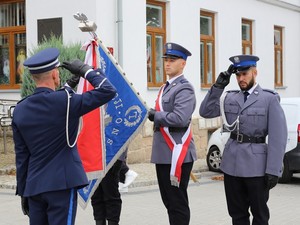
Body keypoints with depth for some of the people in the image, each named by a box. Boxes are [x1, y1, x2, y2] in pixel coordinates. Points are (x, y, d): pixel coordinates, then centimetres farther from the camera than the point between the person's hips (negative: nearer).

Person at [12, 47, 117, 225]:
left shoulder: (20, 110, 4)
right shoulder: (65, 101, -12)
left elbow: (21, 155, 9)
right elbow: (108, 91, -12)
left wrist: (23, 191, 17)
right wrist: (85, 70, 0)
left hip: (34, 187, 6)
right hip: (62, 185, -5)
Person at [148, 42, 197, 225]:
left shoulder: (185, 88, -12)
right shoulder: (166, 88, 18)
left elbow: (180, 119, -25)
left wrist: (155, 115, -14)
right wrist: (155, 116, 6)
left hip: (177, 155, -9)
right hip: (164, 154, 10)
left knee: (178, 203, -3)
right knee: (169, 201, 16)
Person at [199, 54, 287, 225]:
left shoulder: (270, 99, -4)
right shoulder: (230, 98, 9)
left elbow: (278, 137, -8)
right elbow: (205, 112, 0)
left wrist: (273, 171, -13)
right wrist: (218, 86, -8)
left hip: (256, 165, -4)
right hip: (232, 164, 4)